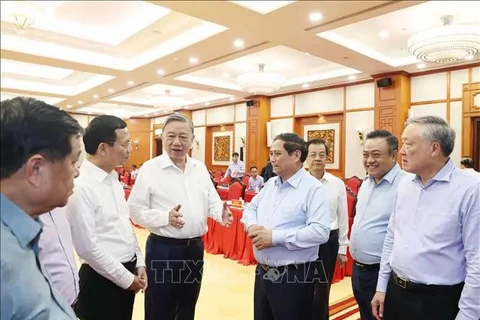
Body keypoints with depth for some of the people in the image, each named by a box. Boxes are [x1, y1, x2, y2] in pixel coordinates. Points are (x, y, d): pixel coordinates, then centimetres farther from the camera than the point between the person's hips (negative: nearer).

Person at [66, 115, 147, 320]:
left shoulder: (113, 178, 4)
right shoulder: (80, 186, -21)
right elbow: (88, 247, -21)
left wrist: (139, 263, 5)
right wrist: (126, 278, -12)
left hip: (127, 273, 8)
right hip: (102, 280, -7)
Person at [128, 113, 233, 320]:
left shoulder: (200, 168, 5)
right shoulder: (150, 168, -10)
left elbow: (212, 202, 8)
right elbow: (136, 211, -12)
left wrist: (221, 213, -14)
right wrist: (166, 217, -27)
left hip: (195, 248, 5)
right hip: (162, 249, -4)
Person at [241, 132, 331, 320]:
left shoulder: (313, 188, -15)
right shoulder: (270, 184, 9)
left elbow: (320, 231, -24)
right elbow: (250, 208, 17)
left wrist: (276, 237, -25)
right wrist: (252, 226, -7)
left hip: (294, 276, -7)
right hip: (262, 272, 7)